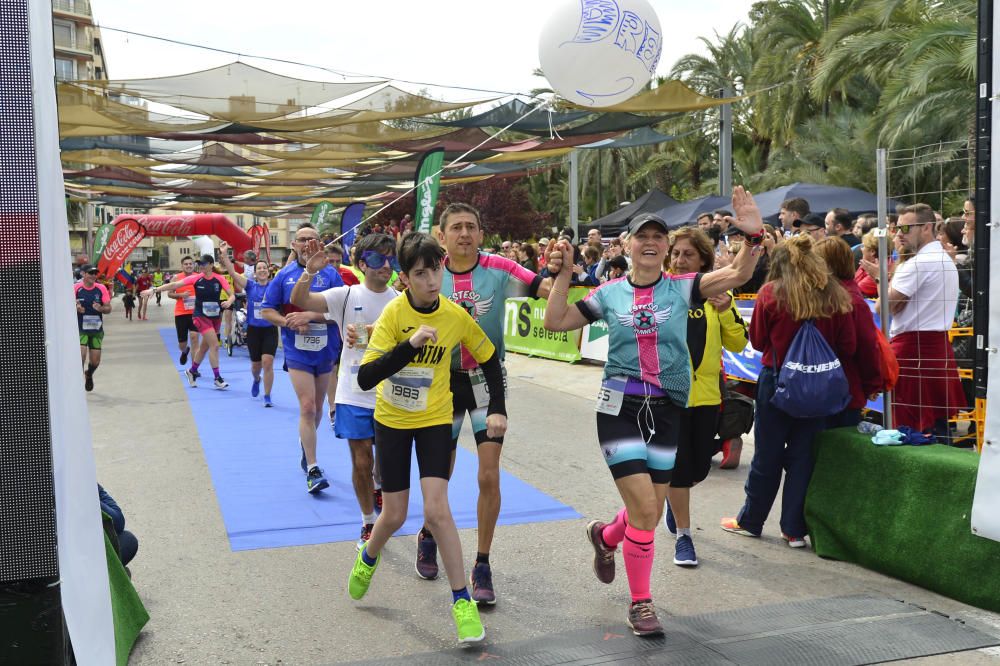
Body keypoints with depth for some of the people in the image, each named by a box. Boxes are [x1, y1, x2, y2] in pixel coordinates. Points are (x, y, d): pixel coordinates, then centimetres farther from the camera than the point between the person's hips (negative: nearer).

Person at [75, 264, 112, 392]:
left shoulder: (101, 289, 0)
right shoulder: (76, 288, -6)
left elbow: (108, 309, 0)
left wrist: (100, 308, -21)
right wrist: (76, 308, -23)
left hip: (97, 329, 3)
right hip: (80, 329, -3)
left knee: (95, 361, 8)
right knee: (81, 355, -20)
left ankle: (89, 375, 41)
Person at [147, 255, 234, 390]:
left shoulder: (219, 279, -5)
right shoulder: (196, 278, -8)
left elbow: (232, 295, -6)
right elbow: (174, 285, -7)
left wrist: (229, 301, -28)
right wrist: (154, 290, -11)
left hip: (216, 316, 3)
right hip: (201, 316, -3)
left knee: (205, 346, 16)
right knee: (214, 345, -13)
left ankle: (192, 371, 37)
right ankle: (217, 379, -7)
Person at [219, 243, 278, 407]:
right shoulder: (250, 285, -1)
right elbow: (233, 272, -10)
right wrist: (224, 254, -20)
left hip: (270, 330, -1)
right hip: (253, 330, 1)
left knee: (268, 362, -14)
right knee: (256, 364, 14)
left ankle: (267, 396, -1)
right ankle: (256, 380, 50)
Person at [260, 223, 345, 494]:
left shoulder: (331, 274, -3)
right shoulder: (284, 275, 1)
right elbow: (267, 310, 4)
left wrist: (310, 316, -21)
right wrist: (288, 322, -14)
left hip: (326, 351, 1)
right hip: (297, 351, -1)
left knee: (316, 407, 16)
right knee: (307, 407, -10)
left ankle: (305, 445, 43)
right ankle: (313, 470, -7)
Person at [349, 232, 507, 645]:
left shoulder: (456, 316, -13)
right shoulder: (393, 314, -18)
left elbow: (489, 359, 4)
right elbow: (364, 378, -27)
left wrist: (497, 409, -7)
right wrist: (410, 345, -38)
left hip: (435, 419, 0)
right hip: (392, 421, 0)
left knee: (436, 509, -14)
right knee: (394, 515, 6)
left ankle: (462, 600, 0)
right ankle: (368, 559, 41)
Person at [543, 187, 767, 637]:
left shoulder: (682, 287, 0)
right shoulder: (610, 293, 2)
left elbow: (737, 275, -13)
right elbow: (556, 321, 5)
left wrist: (753, 237, -30)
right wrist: (564, 273, -2)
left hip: (668, 410, 2)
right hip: (620, 408, -2)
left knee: (650, 512, 11)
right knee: (644, 508, -9)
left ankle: (605, 536, 47)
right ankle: (640, 604, 11)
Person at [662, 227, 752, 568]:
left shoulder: (718, 294, 4)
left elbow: (738, 344, 1)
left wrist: (726, 310, -14)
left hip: (706, 393, 3)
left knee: (699, 468, 13)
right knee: (677, 465, 2)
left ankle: (674, 496, 47)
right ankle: (683, 535, 19)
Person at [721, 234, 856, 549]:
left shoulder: (771, 293, -9)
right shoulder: (835, 296, -4)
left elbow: (757, 340, 0)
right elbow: (848, 347, 0)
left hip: (776, 380, -2)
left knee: (767, 456, 10)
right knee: (803, 455, 10)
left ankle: (750, 520, 25)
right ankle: (794, 529, 15)